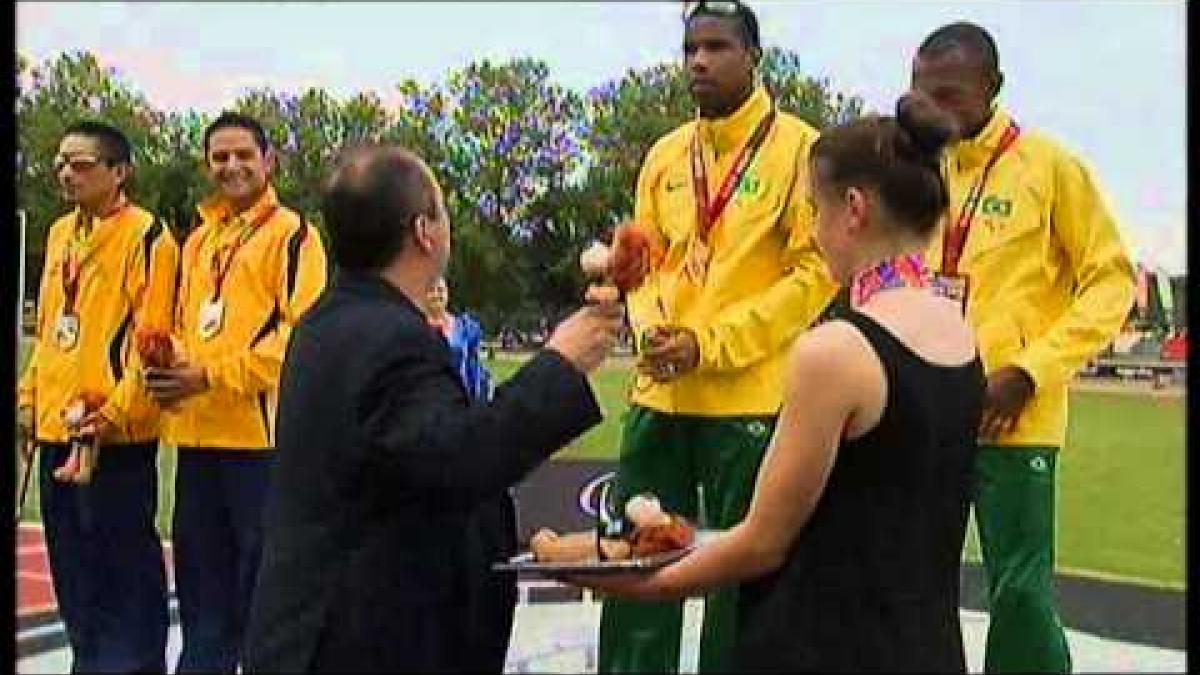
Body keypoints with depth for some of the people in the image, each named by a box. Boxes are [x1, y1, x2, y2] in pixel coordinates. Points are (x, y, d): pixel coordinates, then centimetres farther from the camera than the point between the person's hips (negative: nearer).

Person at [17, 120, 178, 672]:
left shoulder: (146, 237, -10)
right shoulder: (60, 234, 15)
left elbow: (152, 338, -15)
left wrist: (117, 412, -18)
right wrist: (30, 397, 15)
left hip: (116, 437, -8)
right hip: (56, 430, 8)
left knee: (124, 565, 0)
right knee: (73, 569, 16)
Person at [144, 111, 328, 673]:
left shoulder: (291, 234, -5)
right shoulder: (198, 240, 17)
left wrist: (213, 375, -17)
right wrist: (169, 365, 2)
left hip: (261, 434, -7)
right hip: (197, 436, 7)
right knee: (202, 582, 15)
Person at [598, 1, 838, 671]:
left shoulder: (797, 145, -6)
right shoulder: (665, 155, 12)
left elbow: (816, 271, -10)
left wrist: (710, 343, -14)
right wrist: (651, 331, -5)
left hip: (750, 397, -5)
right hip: (660, 392, 5)